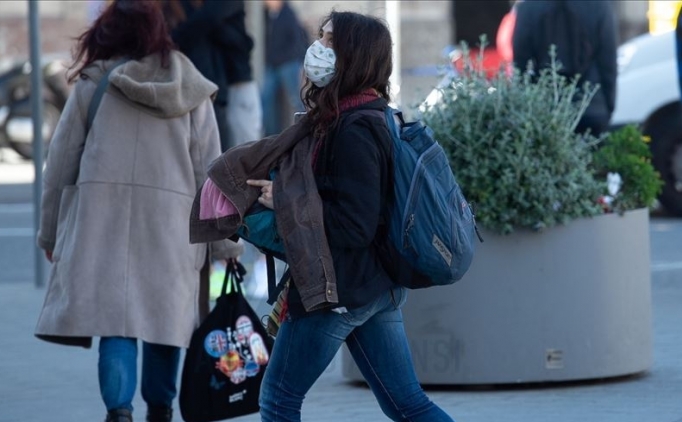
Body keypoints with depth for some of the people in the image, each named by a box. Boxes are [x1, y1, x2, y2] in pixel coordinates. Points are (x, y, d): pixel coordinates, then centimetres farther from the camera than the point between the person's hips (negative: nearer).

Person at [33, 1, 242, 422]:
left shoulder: (93, 84, 3)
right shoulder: (191, 91, 6)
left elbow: (61, 162, 6)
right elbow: (210, 170, 6)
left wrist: (50, 232, 15)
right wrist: (226, 242, 11)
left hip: (103, 220, -1)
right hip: (171, 225, 1)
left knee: (115, 316, -2)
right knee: (164, 316, 14)